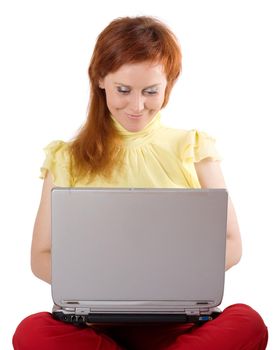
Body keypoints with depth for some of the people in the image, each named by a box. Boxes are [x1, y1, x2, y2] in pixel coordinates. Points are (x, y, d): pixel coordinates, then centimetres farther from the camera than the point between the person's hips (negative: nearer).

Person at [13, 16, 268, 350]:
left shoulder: (193, 149, 8)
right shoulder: (67, 159, 8)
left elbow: (230, 245, 8)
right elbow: (42, 257, 8)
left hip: (177, 320, 0)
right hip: (95, 319, 1)